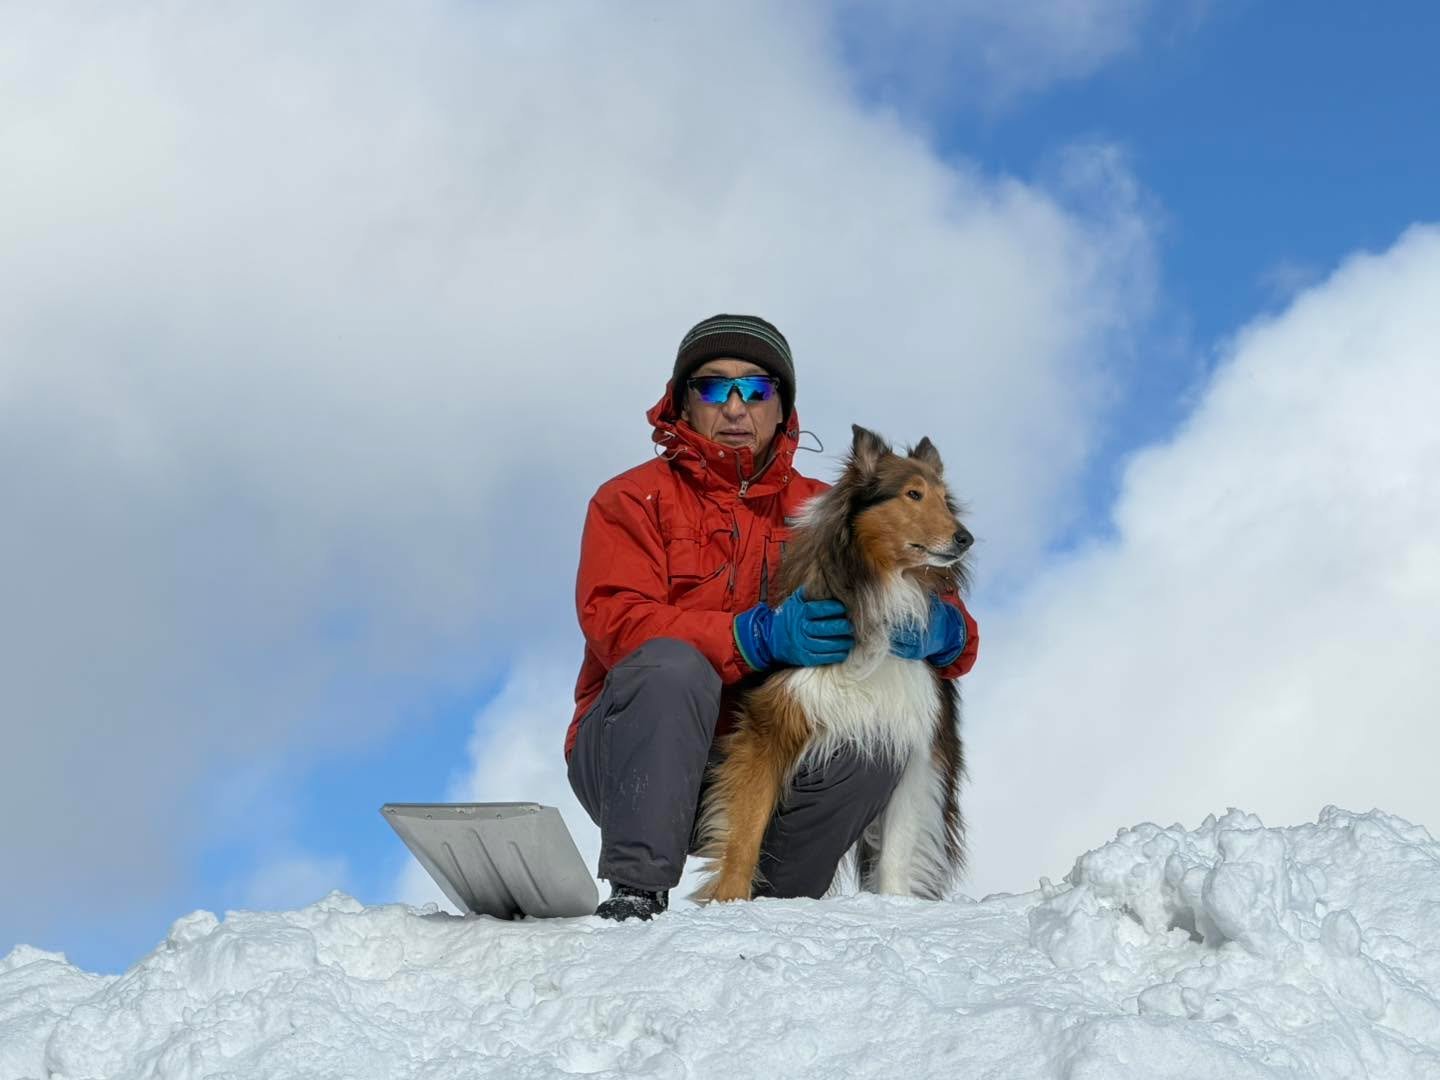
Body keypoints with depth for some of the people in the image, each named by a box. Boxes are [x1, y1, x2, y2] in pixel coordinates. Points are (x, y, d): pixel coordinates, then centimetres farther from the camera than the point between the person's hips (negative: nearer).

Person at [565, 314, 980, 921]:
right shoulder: (633, 500, 2)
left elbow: (957, 638, 6)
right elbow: (617, 623, -16)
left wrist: (939, 631, -20)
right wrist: (759, 636, -27)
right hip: (633, 760, -3)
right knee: (674, 666, -31)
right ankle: (635, 895, -32)